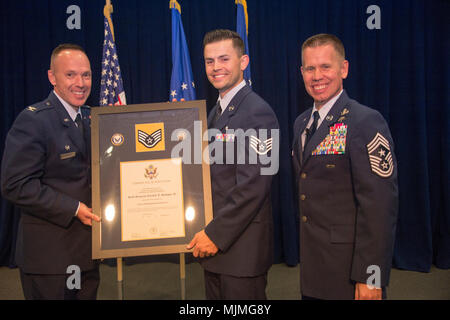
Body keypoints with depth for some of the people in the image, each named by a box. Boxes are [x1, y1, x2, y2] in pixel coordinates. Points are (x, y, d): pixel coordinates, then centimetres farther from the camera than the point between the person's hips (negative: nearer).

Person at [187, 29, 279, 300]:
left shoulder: (257, 112, -16)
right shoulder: (217, 111, 13)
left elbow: (253, 185, -21)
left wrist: (216, 234, -17)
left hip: (242, 245, -8)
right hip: (215, 244, 9)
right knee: (216, 296, 18)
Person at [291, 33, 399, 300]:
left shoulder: (366, 122, -15)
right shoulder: (302, 123, 9)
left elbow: (380, 205, -19)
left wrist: (370, 278, -20)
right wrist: (305, 246, 13)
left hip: (348, 265, -7)